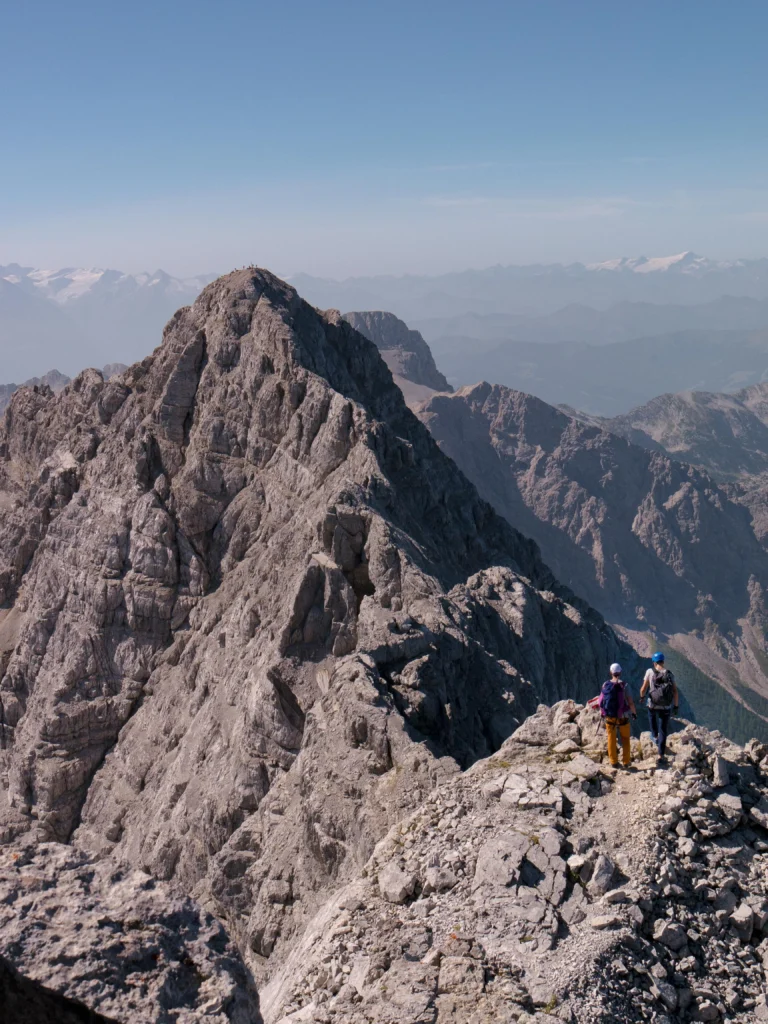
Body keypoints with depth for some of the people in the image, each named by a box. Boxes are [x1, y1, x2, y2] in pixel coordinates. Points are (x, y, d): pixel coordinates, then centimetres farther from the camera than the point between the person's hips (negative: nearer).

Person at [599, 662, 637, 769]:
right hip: (622, 717, -2)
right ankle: (626, 761, 21)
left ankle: (613, 762, 18)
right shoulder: (623, 685, -14)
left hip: (609, 717, 2)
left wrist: (603, 714, 14)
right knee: (625, 739, 16)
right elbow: (630, 702, -14)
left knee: (612, 740, 14)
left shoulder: (605, 685, -5)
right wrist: (634, 712, 4)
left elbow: (601, 701, -1)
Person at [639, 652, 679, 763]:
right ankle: (661, 755, 12)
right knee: (663, 730, 13)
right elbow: (675, 692, -7)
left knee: (652, 715, 38)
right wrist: (676, 706, 5)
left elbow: (643, 688, -7)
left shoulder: (650, 672, -10)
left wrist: (641, 696, 15)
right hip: (666, 707, 0)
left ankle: (655, 737, 43)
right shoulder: (669, 674, -6)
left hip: (653, 705, 0)